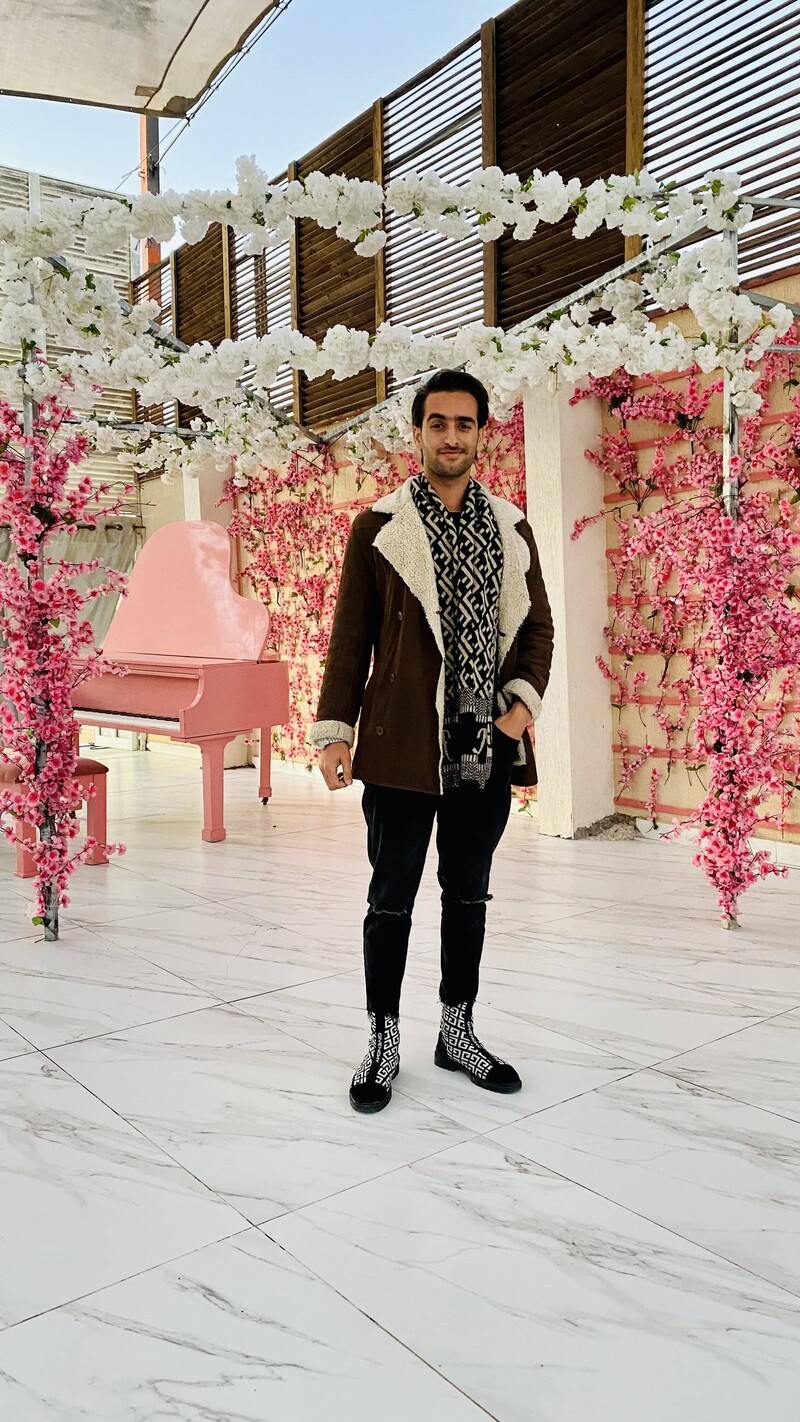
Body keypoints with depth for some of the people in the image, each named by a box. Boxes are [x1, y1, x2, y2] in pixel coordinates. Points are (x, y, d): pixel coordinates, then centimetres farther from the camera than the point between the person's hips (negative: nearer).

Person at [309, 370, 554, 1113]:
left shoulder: (511, 528, 10)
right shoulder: (378, 527, 1)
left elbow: (537, 627, 13)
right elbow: (351, 635, 0)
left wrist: (523, 702, -4)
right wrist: (334, 731, -6)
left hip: (486, 745, 4)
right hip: (402, 744, -3)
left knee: (468, 893, 14)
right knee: (392, 896, 5)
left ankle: (457, 1031, 30)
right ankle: (383, 1040, 21)